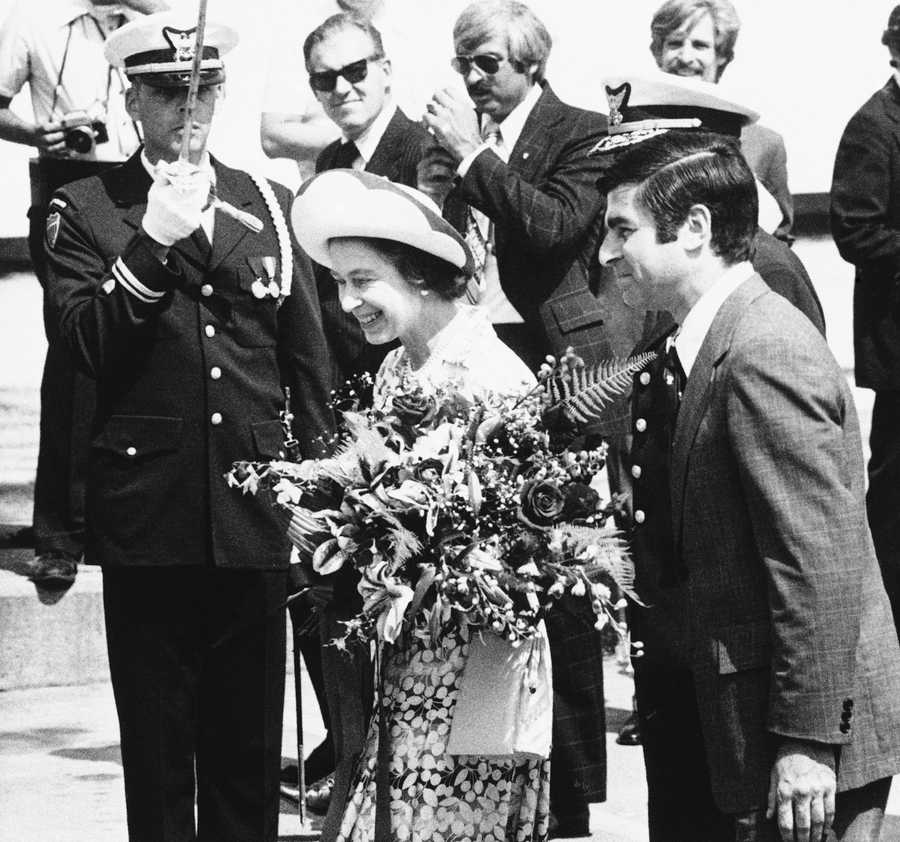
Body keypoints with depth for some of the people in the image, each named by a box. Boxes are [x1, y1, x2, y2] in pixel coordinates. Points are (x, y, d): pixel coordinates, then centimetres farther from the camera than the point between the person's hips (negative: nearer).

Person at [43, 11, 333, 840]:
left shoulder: (270, 205, 12)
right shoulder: (85, 211, 3)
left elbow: (309, 361, 14)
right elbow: (84, 344, -9)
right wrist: (153, 246, -17)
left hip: (254, 516, 2)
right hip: (147, 515, -2)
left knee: (249, 743, 7)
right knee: (156, 748, 4)